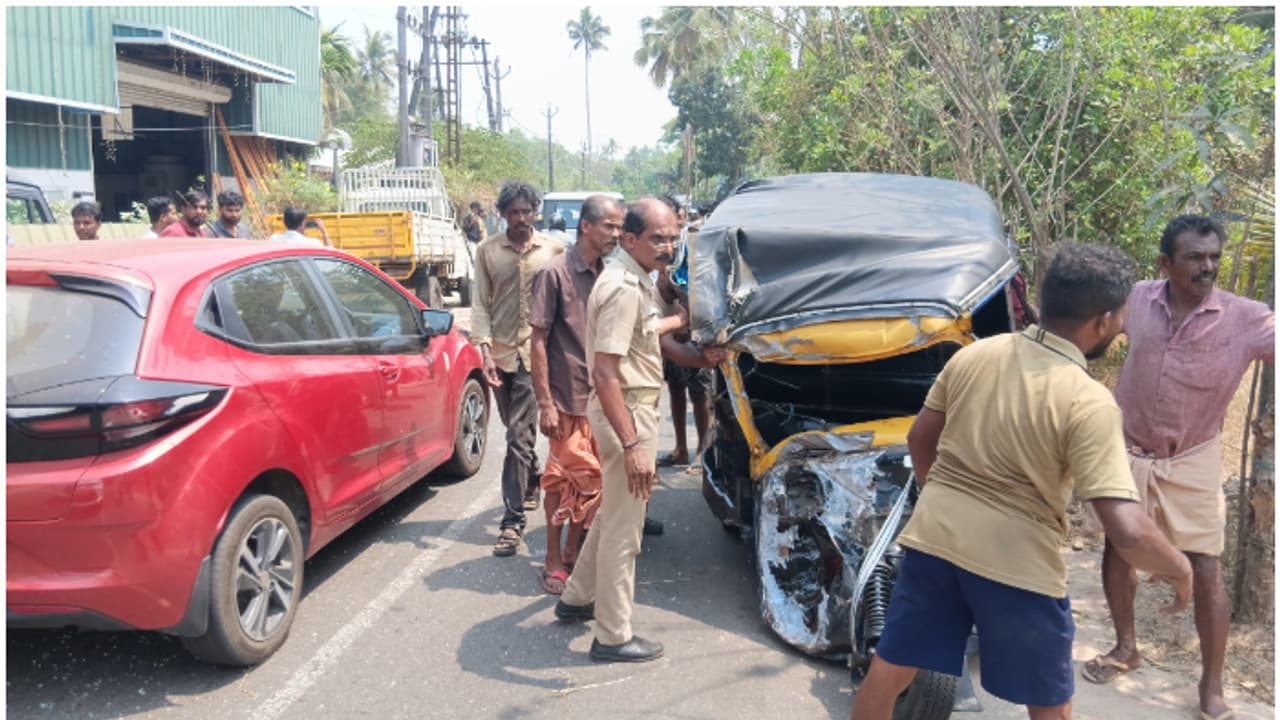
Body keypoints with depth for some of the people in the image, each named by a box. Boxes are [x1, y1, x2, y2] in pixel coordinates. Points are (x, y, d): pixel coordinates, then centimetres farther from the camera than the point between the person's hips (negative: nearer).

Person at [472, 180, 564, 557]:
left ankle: (513, 519, -3)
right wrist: (485, 349, -8)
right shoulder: (487, 250, 4)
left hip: (535, 352, -3)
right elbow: (481, 303, 3)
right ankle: (532, 483, 42)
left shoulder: (554, 249, -1)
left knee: (519, 435, -8)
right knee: (518, 432, 17)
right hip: (500, 353, 3)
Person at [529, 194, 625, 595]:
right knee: (564, 480, 3)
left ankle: (572, 554, 28)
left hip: (602, 398, 6)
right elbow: (538, 341, -11)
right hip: (568, 400, -6)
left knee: (585, 480, 13)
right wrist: (545, 404, -14)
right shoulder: (555, 273, -11)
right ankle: (555, 561, 17)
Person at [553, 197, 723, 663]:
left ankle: (577, 599, 39)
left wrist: (678, 321, 35)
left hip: (631, 407, 11)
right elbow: (606, 373, -29)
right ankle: (614, 638, 15)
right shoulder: (624, 287, -23)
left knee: (613, 513, 24)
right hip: (627, 412, -11)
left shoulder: (633, 279, 9)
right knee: (623, 529, 1)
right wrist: (631, 445, -31)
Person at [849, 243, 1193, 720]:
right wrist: (1179, 569, -2)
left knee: (888, 673, 19)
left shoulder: (974, 353, -1)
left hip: (933, 537, 5)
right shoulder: (1089, 403, -17)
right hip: (1016, 562, -4)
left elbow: (920, 437, 11)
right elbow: (1128, 531, -23)